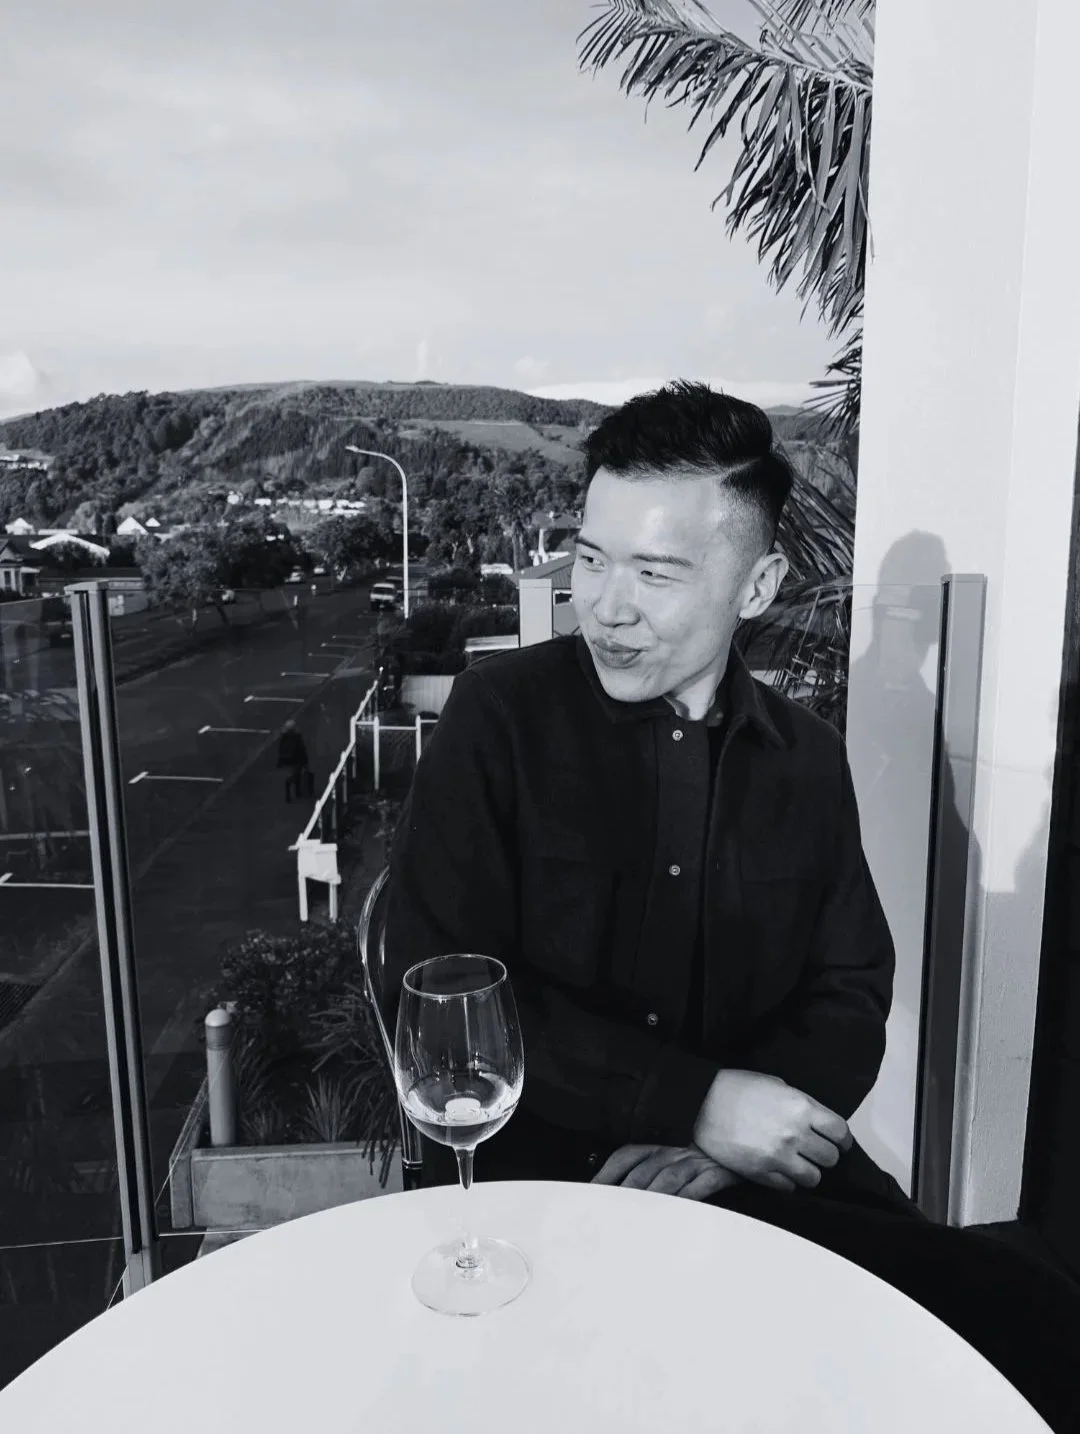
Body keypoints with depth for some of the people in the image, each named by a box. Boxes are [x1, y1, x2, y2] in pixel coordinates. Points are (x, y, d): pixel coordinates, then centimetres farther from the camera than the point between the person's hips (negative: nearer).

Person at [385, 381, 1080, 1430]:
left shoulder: (808, 759, 6)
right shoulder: (501, 712, -6)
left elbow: (850, 993, 4)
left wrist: (716, 1141, -15)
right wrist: (697, 1100, -18)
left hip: (757, 1168, 4)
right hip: (529, 1170, -3)